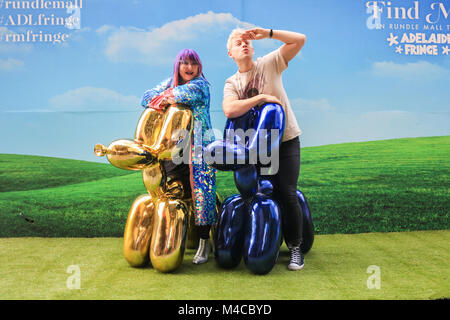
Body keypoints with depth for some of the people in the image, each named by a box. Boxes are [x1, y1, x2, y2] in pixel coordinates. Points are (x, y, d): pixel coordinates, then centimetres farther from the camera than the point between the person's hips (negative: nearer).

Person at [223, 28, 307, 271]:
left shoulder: (270, 63, 3)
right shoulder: (231, 83, 4)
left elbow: (300, 40, -4)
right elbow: (229, 109, -18)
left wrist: (267, 33, -8)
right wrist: (262, 97, -19)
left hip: (286, 140, -2)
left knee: (287, 194, -8)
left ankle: (295, 248, 5)